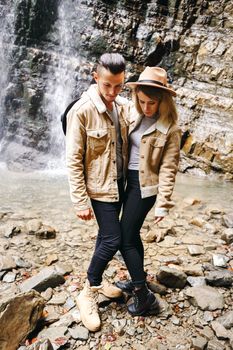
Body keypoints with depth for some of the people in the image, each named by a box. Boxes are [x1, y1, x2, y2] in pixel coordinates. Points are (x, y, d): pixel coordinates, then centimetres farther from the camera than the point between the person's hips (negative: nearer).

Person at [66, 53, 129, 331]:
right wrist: (80, 201, -17)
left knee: (107, 235, 18)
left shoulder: (123, 105, 1)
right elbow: (74, 160, -17)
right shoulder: (81, 111, -18)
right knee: (112, 240, -4)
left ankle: (96, 280, 40)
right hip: (99, 186, -6)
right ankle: (88, 293, 19)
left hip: (120, 182, 7)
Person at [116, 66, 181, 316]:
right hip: (130, 181, 8)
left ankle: (145, 297, 12)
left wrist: (163, 204, -15)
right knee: (132, 234, 17)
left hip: (145, 186, -7)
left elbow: (168, 169, -15)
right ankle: (137, 281, 37)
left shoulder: (169, 129, -15)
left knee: (126, 240, -3)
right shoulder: (135, 117, 5)